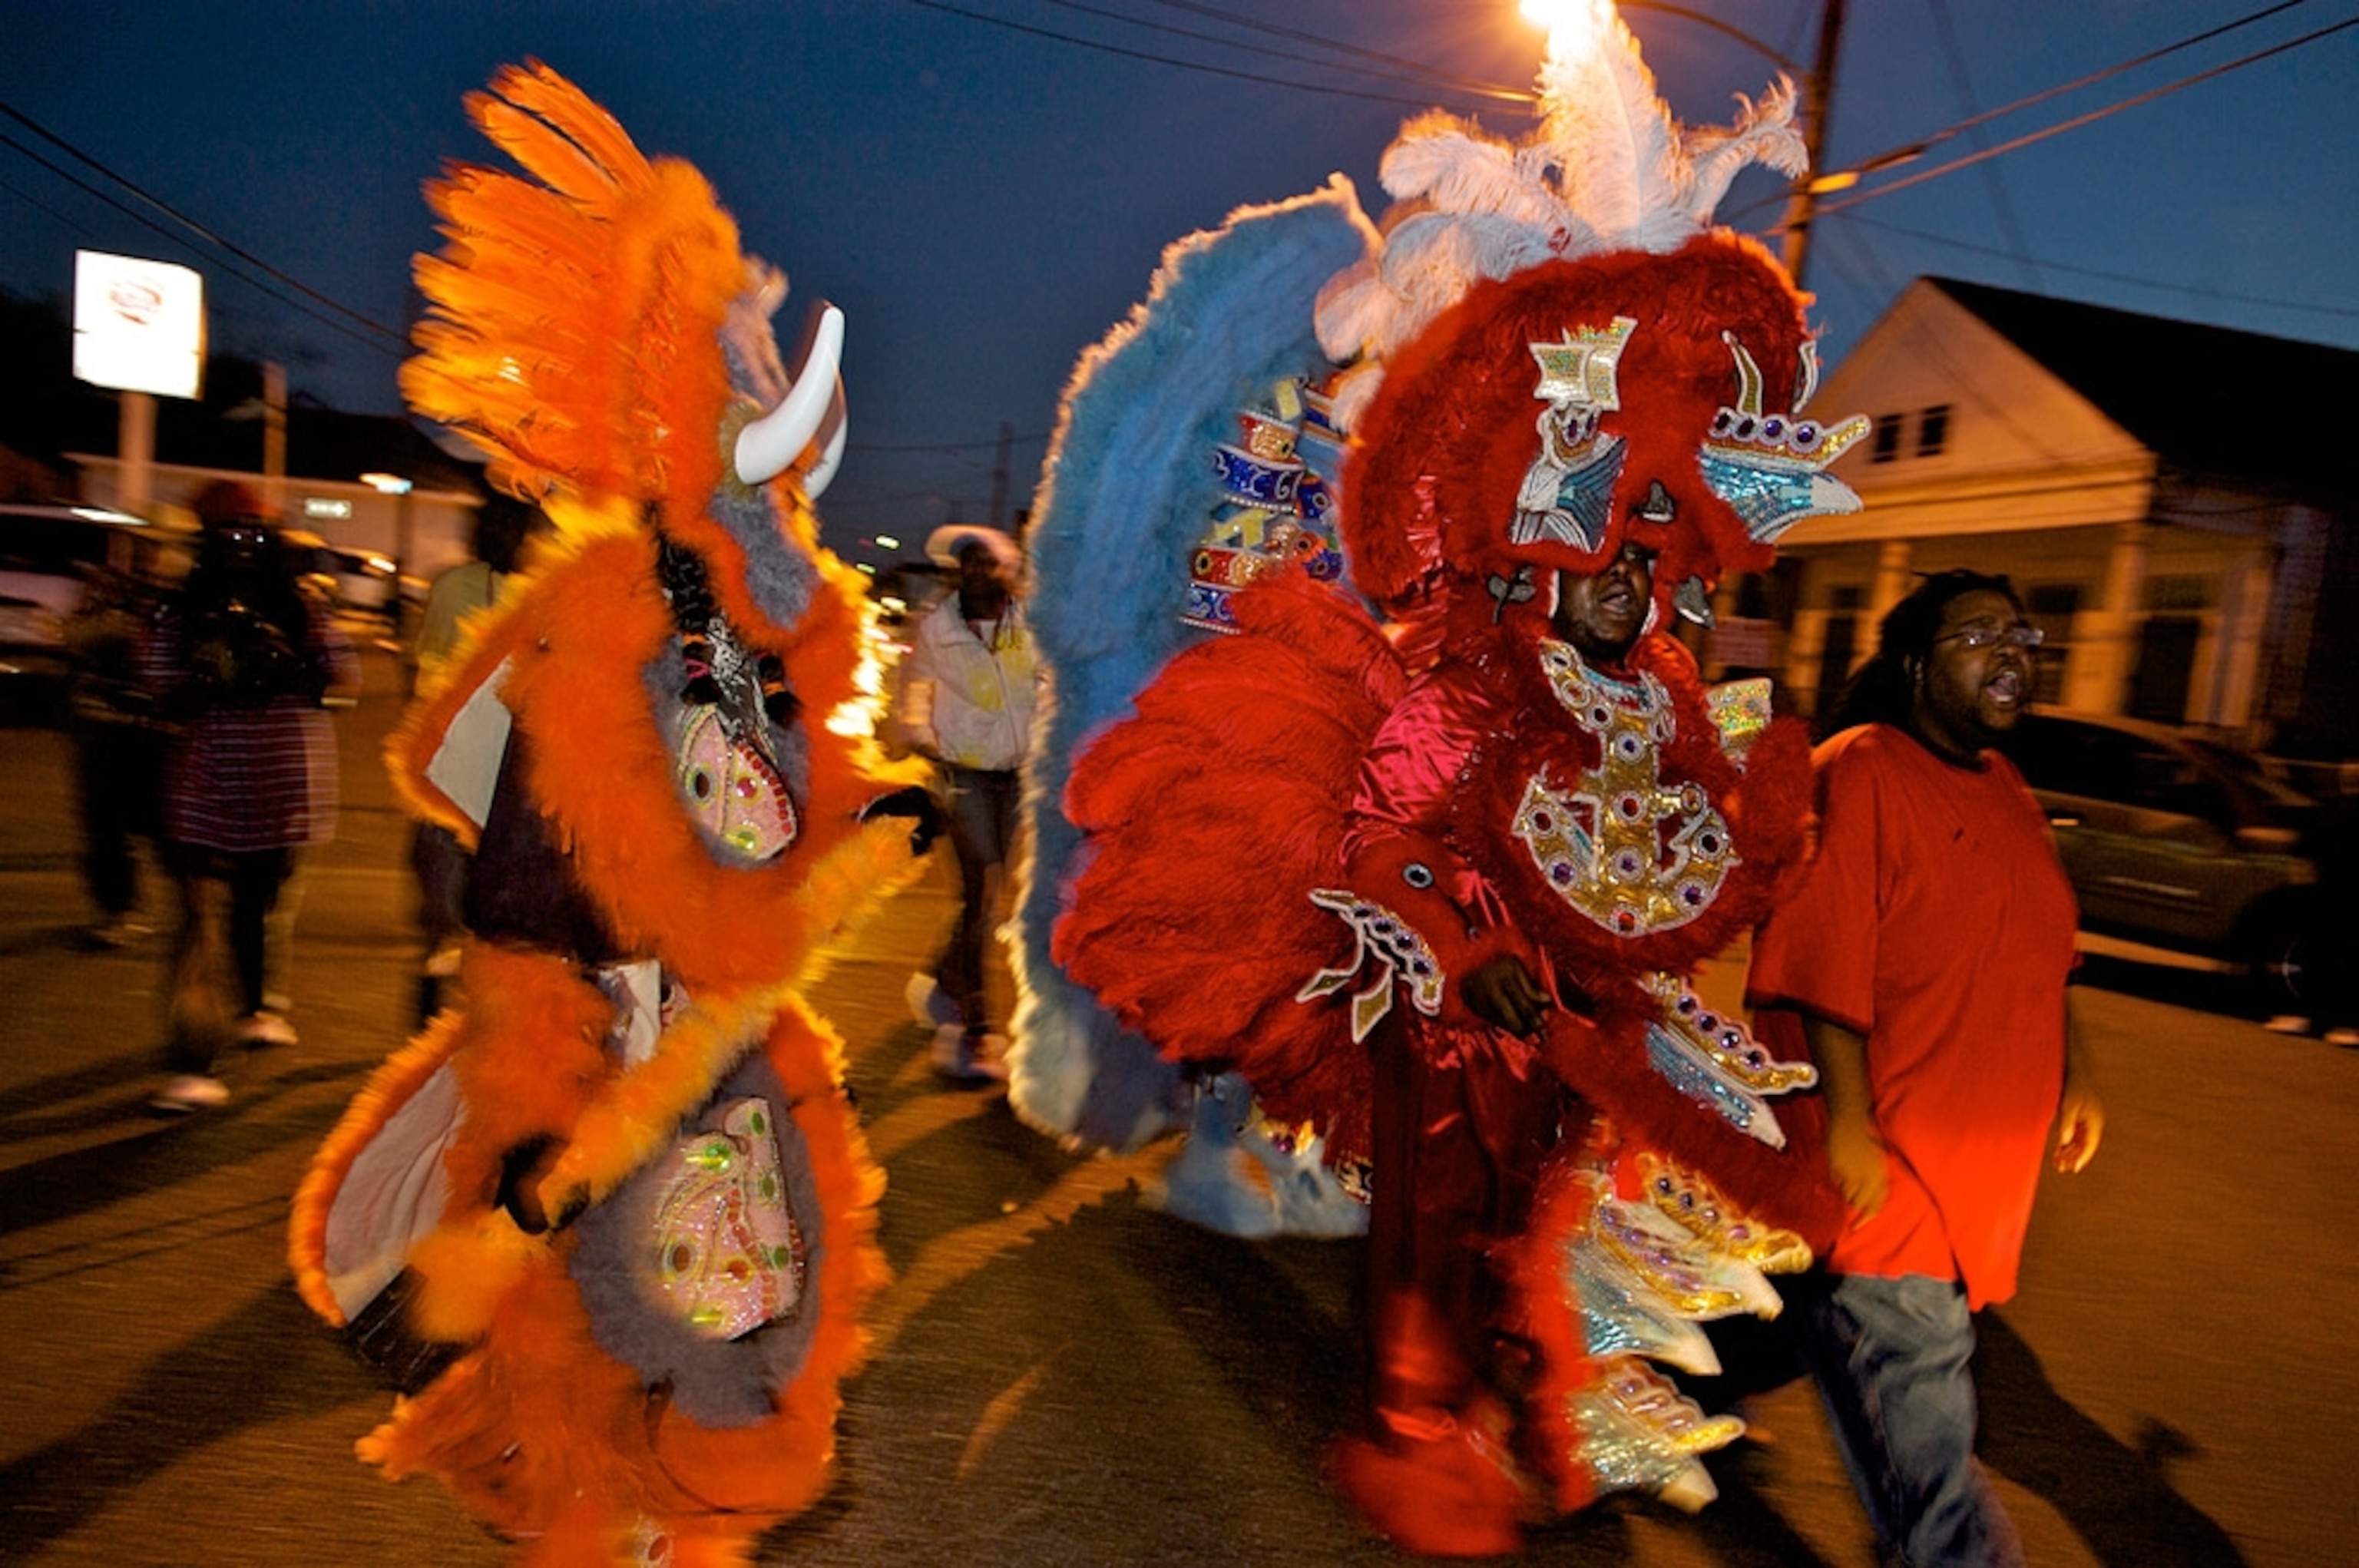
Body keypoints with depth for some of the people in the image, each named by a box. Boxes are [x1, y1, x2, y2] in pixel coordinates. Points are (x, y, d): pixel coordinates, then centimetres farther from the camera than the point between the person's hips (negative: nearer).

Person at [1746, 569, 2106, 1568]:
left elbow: (2036, 953, 24)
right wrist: (1847, 1126, -22)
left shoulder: (2003, 787, 14)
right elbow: (1822, 965, -21)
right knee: (1920, 1377, -2)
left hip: (1977, 1165, 9)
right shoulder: (1858, 775, -15)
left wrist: (2075, 1071, 18)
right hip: (1883, 1163, -9)